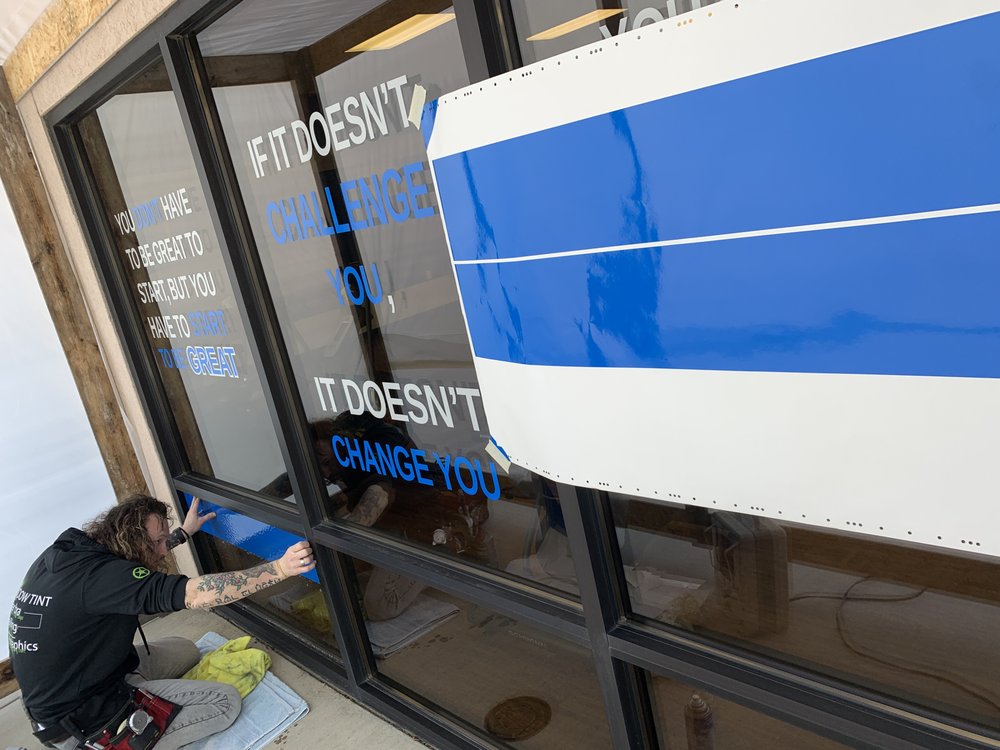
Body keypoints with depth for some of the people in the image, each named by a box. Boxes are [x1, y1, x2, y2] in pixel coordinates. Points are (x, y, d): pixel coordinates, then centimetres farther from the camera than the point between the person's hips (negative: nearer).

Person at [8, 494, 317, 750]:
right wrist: (279, 569, -38)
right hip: (81, 719, -9)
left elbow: (138, 552, 18)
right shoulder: (99, 576, -30)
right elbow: (195, 594, -38)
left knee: (185, 651, 20)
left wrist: (184, 532, 25)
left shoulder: (65, 551, -3)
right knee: (225, 702, -8)